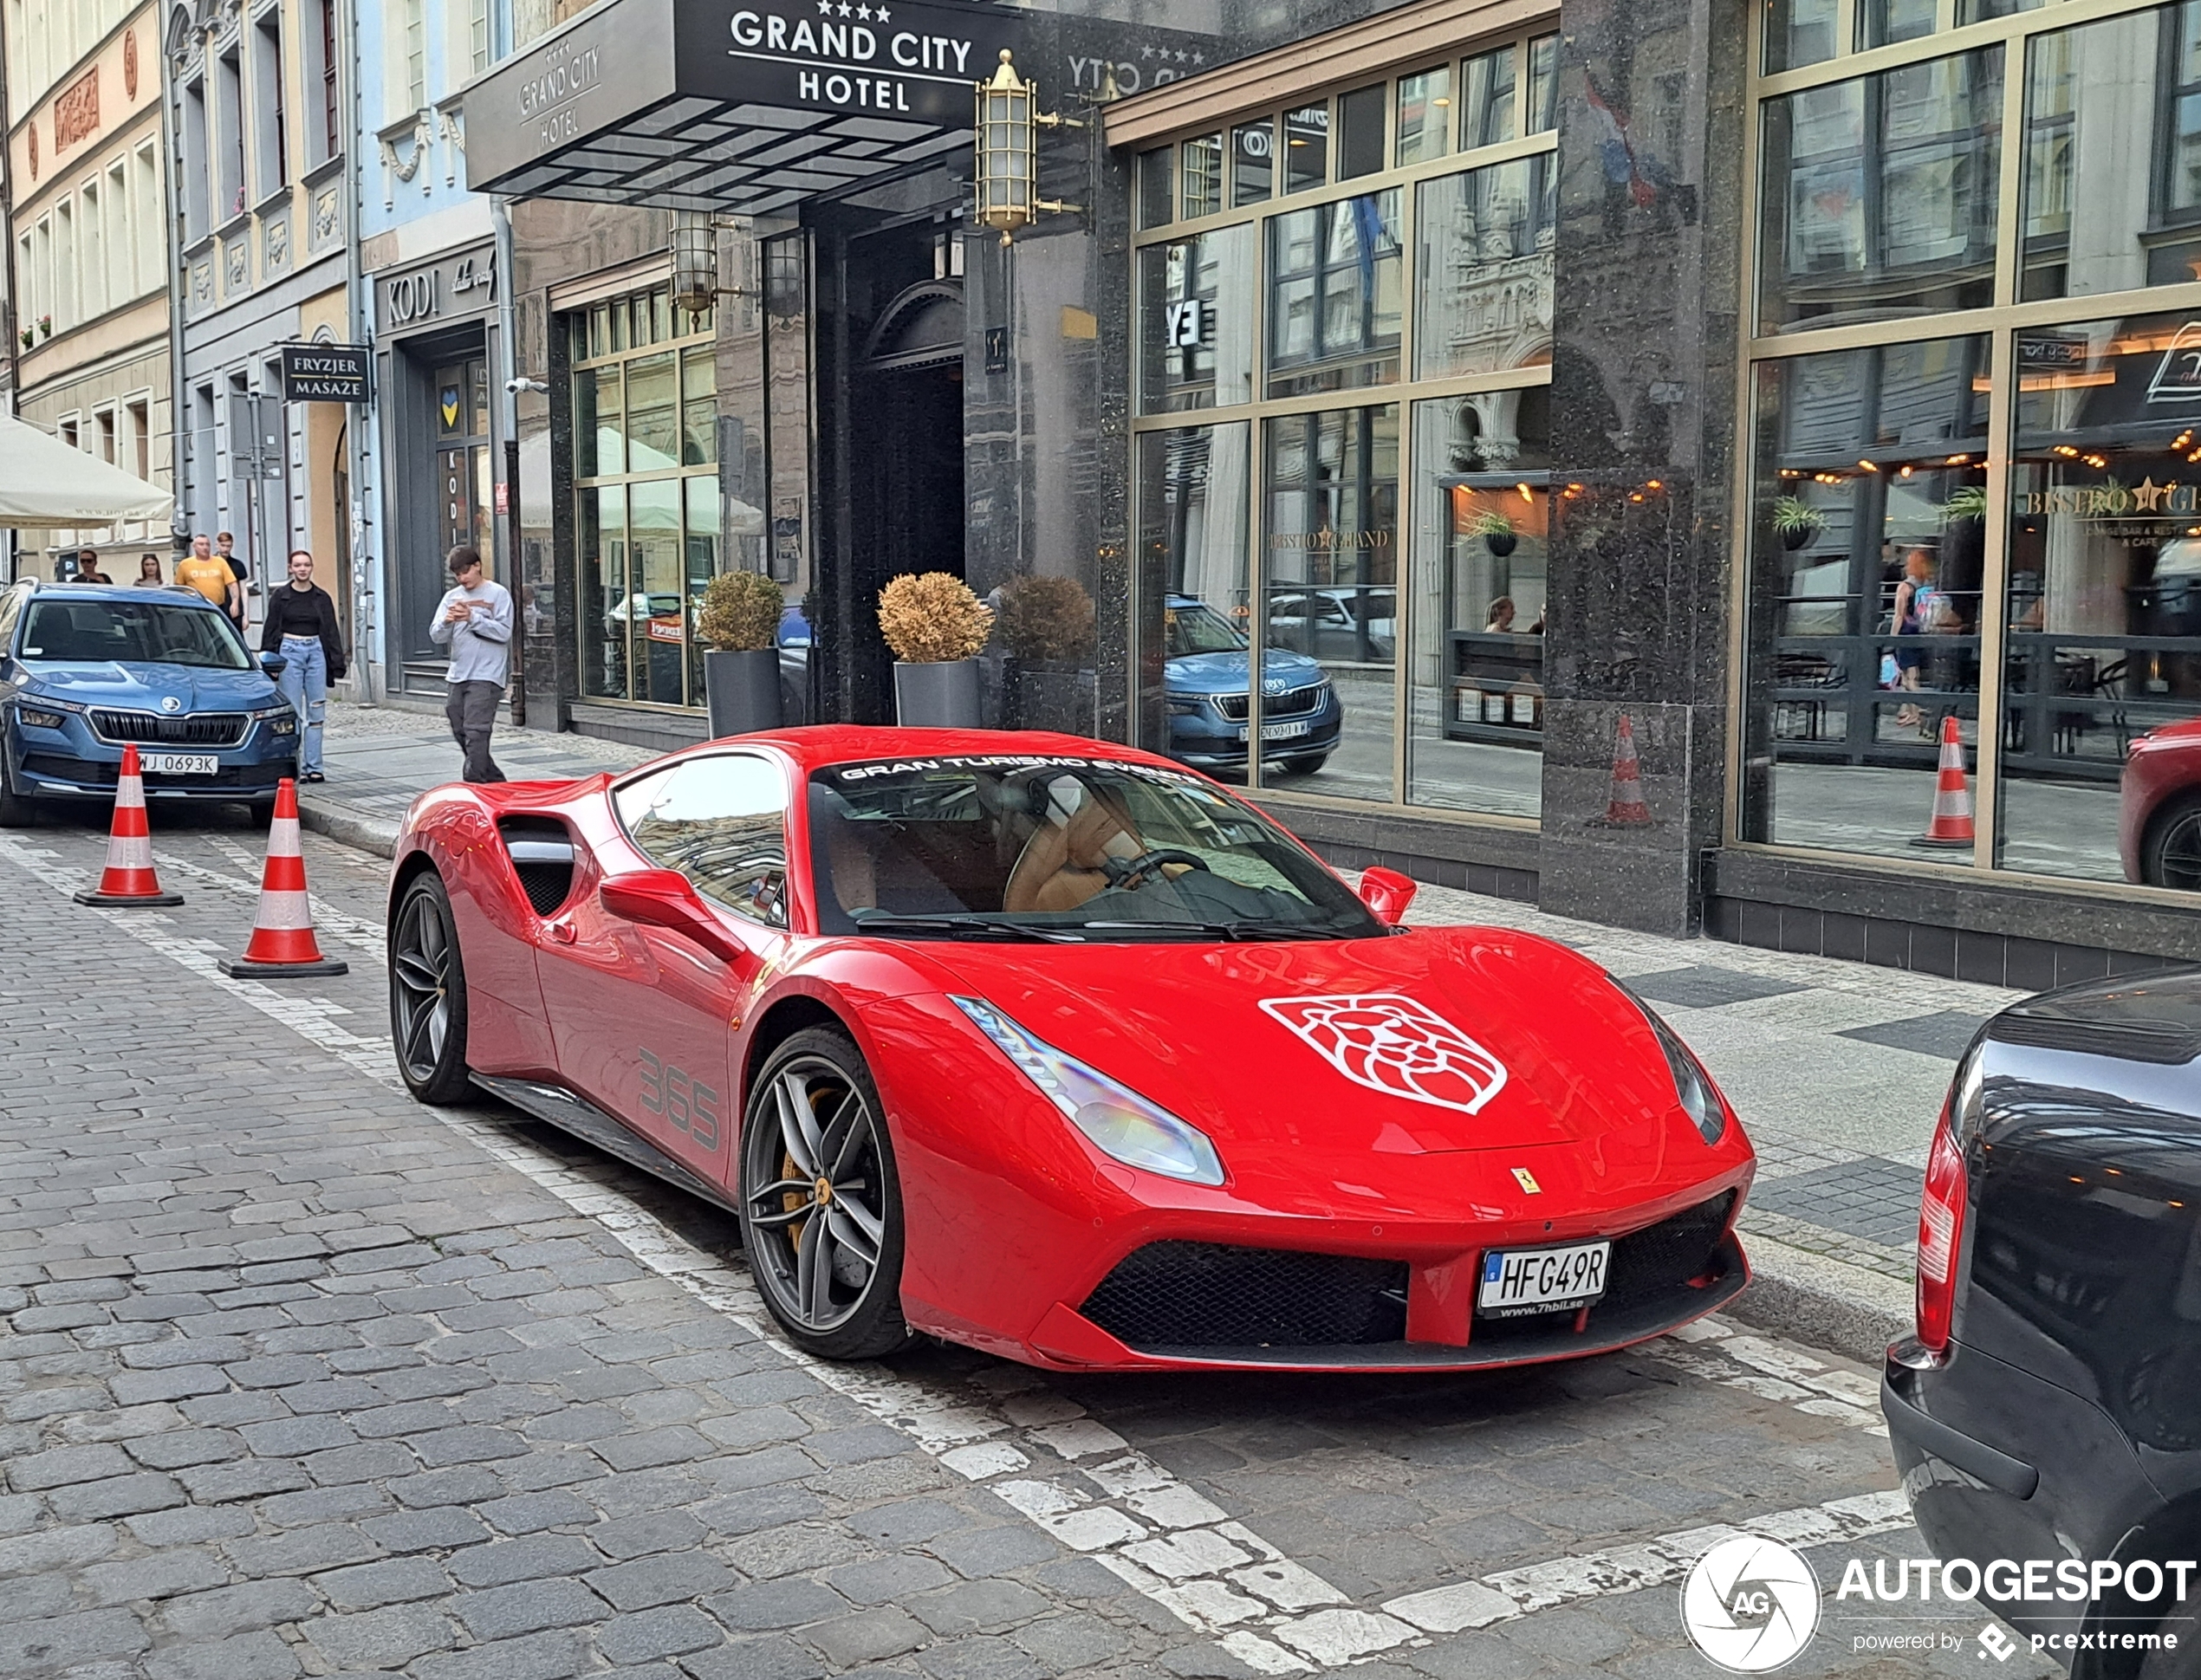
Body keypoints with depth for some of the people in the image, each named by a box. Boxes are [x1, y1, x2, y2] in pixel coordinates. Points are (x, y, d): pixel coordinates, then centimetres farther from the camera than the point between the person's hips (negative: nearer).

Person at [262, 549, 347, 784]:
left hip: (316, 652, 2)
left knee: (316, 712, 3)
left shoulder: (322, 597, 8)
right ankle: (295, 767, 1)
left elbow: (332, 631, 9)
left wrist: (337, 663, 4)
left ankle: (314, 767, 9)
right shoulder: (280, 597, 3)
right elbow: (270, 631, 4)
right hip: (289, 652, -2)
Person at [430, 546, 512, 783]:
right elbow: (436, 637, 7)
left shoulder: (498, 594, -1)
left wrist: (472, 618, -18)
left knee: (475, 732, -15)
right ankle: (495, 781, 21)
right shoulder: (452, 596, 13)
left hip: (486, 676, -7)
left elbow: (504, 632, -11)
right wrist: (447, 621, -15)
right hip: (457, 676, 7)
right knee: (460, 732, 10)